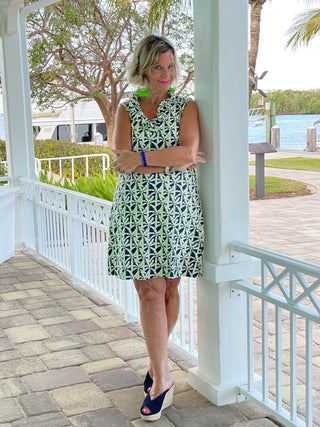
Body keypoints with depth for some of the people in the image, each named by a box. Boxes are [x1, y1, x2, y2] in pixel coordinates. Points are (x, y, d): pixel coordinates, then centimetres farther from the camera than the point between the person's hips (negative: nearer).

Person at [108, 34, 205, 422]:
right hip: (136, 208, 1)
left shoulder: (186, 107, 7)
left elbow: (188, 151, -10)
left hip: (177, 208, 0)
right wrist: (174, 159, -10)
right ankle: (161, 375, 4)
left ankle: (157, 365, 24)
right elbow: (120, 160, -4)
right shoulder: (127, 109, 10)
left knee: (167, 288, 6)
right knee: (149, 290, -3)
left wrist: (141, 158, -14)